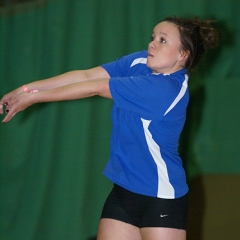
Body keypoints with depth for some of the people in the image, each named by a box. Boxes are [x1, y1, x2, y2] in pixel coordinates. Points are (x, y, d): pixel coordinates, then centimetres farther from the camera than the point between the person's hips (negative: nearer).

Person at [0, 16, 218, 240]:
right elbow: (87, 75, -5)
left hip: (162, 198, -7)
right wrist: (26, 89, -12)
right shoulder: (140, 62, 0)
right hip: (124, 191, 7)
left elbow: (94, 88, -19)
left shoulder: (166, 89, -23)